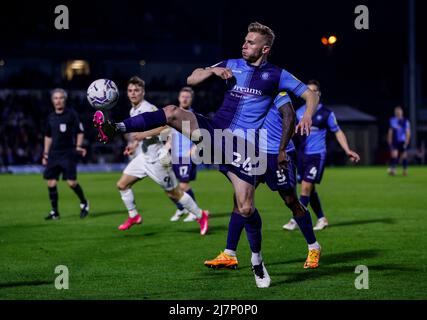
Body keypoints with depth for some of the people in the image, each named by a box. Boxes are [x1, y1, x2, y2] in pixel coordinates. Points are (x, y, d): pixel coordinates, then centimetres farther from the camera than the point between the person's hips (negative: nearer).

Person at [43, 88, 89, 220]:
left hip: (68, 153, -5)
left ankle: (84, 203, 14)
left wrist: (78, 146, -15)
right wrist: (45, 154, 18)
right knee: (51, 182, -2)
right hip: (54, 154, 5)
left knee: (71, 182, -12)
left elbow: (80, 132, -1)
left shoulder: (71, 114, -3)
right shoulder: (51, 117, 11)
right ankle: (54, 212, 8)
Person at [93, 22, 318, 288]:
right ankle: (117, 128, -22)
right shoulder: (232, 65, 12)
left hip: (243, 145, -3)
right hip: (214, 130, 3)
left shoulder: (276, 75, 3)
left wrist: (307, 116, -16)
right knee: (173, 112, -22)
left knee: (246, 208, -8)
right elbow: (191, 80, 15)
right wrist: (212, 71, -5)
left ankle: (257, 260, 12)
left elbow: (311, 95, 4)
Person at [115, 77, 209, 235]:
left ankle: (200, 215, 18)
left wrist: (144, 135, -34)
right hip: (144, 157, 9)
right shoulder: (133, 111, 9)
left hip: (157, 159, -9)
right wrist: (134, 144, 15)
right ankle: (133, 216, 16)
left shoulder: (148, 108, -19)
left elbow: (165, 124, -31)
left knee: (174, 193, 2)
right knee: (122, 184, 2)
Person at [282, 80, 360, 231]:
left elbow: (338, 132, 6)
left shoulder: (326, 113, -1)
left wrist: (348, 150, -2)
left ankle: (296, 220, -10)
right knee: (310, 189, 8)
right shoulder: (299, 112, 8)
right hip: (303, 154, 4)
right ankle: (321, 219, 22)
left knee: (306, 187, -13)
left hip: (317, 155, -4)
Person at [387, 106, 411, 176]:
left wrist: (406, 141, -8)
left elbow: (408, 132, 1)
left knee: (404, 156, 4)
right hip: (394, 141, 1)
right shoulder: (392, 120, 7)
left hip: (403, 141, -1)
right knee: (394, 155, -14)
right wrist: (389, 141, 4)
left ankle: (405, 170, 15)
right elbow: (390, 132, 11)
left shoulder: (405, 121, 1)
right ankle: (392, 169, -18)